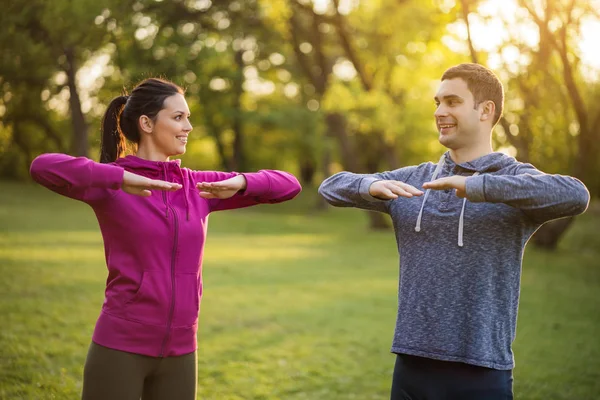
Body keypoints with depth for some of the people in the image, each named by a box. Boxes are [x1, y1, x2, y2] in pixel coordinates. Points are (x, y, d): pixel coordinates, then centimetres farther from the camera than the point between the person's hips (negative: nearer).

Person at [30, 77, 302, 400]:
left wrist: (239, 182, -14)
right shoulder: (110, 182, -5)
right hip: (120, 348, -5)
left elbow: (288, 186, 6)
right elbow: (43, 167, -27)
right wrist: (124, 179, -33)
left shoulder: (196, 187, 9)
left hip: (178, 354, 5)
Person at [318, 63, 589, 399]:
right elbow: (332, 187, 10)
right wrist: (372, 185, -13)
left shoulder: (515, 180, -2)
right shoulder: (414, 180, 12)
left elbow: (575, 196, -23)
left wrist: (473, 186, -31)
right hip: (411, 370, 4)